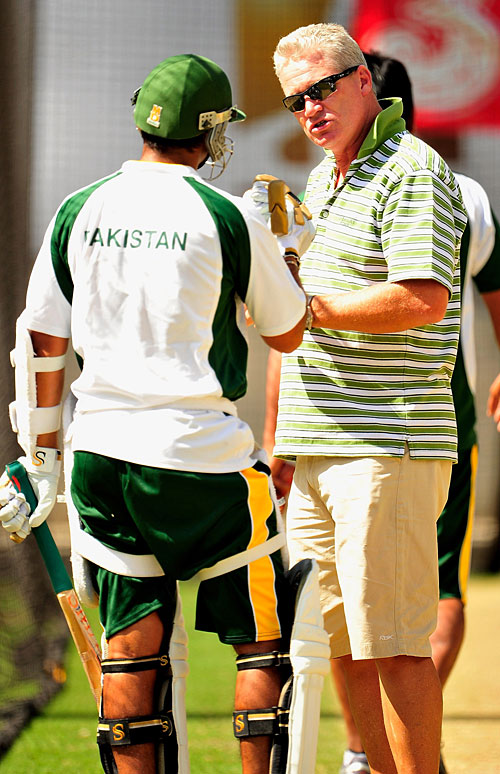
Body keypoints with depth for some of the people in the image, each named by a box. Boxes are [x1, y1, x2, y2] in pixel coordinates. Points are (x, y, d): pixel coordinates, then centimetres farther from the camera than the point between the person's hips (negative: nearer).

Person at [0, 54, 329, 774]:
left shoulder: (79, 212, 5)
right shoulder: (231, 219, -6)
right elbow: (288, 333, 6)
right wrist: (287, 251, 24)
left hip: (100, 449, 5)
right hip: (202, 457, -4)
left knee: (132, 646, 9)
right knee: (264, 640, 6)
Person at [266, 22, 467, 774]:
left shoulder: (412, 170, -9)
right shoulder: (322, 179, 20)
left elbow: (424, 299, -22)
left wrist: (313, 309, -12)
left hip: (387, 444, -9)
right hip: (316, 450, 9)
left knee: (396, 644, -8)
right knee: (343, 644, 11)